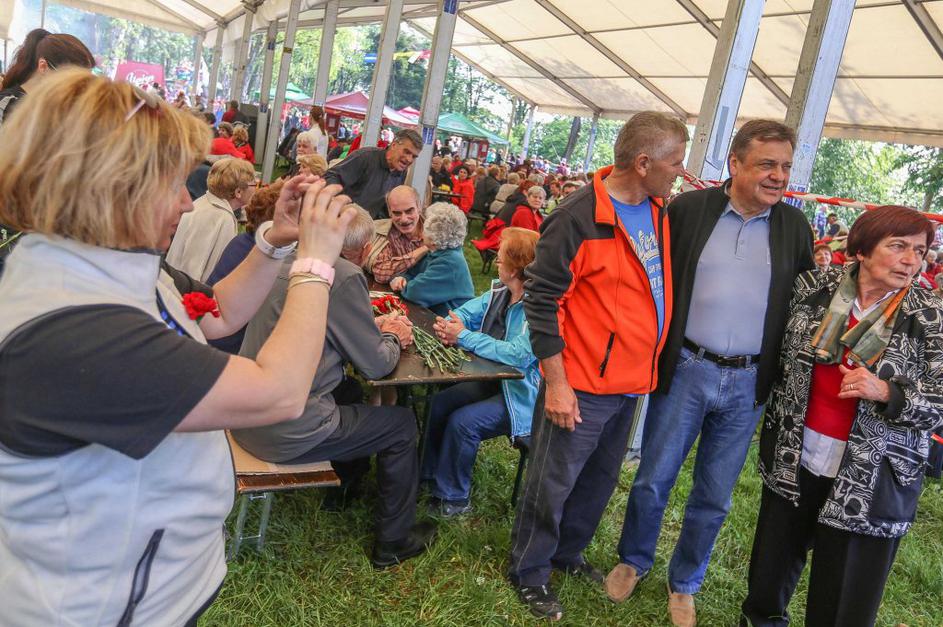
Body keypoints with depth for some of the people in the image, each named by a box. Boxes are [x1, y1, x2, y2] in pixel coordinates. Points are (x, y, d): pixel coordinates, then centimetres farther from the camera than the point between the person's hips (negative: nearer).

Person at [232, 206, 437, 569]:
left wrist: (376, 327, 16)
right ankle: (393, 541, 23)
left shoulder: (288, 261, 6)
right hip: (286, 430, -9)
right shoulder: (345, 276, -19)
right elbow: (374, 366, -11)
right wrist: (393, 338, 9)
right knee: (402, 423, 9)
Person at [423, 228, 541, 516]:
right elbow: (468, 312, 8)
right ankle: (428, 474, 20)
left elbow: (518, 354, -34)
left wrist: (464, 337, -27)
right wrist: (449, 325, -18)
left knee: (462, 421, -20)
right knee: (439, 403, 3)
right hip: (494, 381, 9)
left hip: (522, 394, -9)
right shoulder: (500, 291, 1)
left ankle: (452, 497, 1)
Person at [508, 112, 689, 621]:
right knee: (553, 484, 8)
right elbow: (541, 299, -17)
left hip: (631, 384, 8)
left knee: (599, 479, 22)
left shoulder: (658, 211, 5)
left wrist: (651, 365, 11)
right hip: (581, 387, -7)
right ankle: (529, 571, 30)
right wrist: (555, 382, -19)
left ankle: (568, 552, 44)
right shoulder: (579, 218, -19)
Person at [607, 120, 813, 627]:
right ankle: (633, 561, 35)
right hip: (685, 370, -2)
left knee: (714, 496, 14)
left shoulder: (795, 227, 3)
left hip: (748, 384, 2)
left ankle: (684, 583, 35)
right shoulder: (688, 209, -4)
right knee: (654, 479, 10)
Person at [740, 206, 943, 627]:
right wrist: (773, 427, 13)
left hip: (871, 479, -2)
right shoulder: (813, 288, -3)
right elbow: (781, 353, 11)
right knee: (772, 564, 19)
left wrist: (886, 393, -23)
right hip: (792, 459, 2)